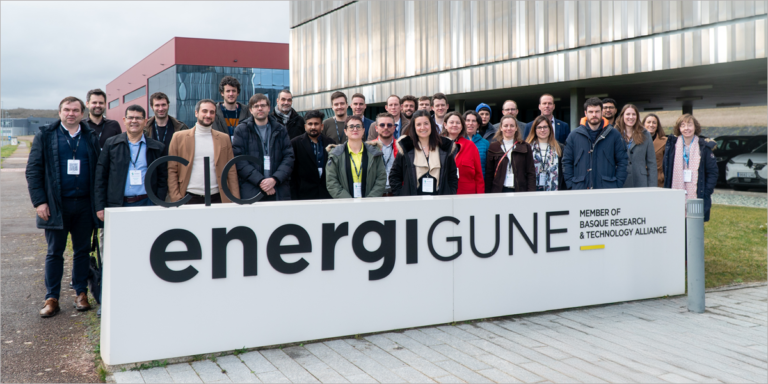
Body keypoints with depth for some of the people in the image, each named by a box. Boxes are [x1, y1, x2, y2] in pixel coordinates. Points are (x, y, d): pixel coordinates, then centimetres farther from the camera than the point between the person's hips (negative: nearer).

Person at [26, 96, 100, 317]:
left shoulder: (92, 137, 7)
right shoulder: (45, 136, 2)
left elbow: (99, 171, 6)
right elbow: (33, 170, -1)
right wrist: (39, 201, -9)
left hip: (85, 204, 2)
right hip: (56, 205, -2)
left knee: (82, 251, 9)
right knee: (54, 252, 5)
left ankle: (81, 293, 20)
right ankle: (52, 299, 11)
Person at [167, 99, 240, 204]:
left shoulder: (224, 138, 10)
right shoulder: (179, 137, 5)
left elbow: (231, 171, 7)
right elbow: (172, 170, 4)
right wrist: (175, 199, -5)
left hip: (217, 199, 1)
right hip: (189, 199, -1)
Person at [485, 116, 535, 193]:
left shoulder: (525, 147, 8)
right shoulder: (494, 147, 7)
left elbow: (531, 173, 6)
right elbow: (488, 174, 7)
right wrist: (488, 194, 0)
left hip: (520, 192, 0)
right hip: (499, 191, 0)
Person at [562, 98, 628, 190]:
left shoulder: (614, 135, 9)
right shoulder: (574, 136, 9)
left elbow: (622, 161, 8)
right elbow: (567, 162, 9)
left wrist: (618, 184, -2)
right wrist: (571, 185, -1)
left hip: (608, 189, 0)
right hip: (580, 189, 0)